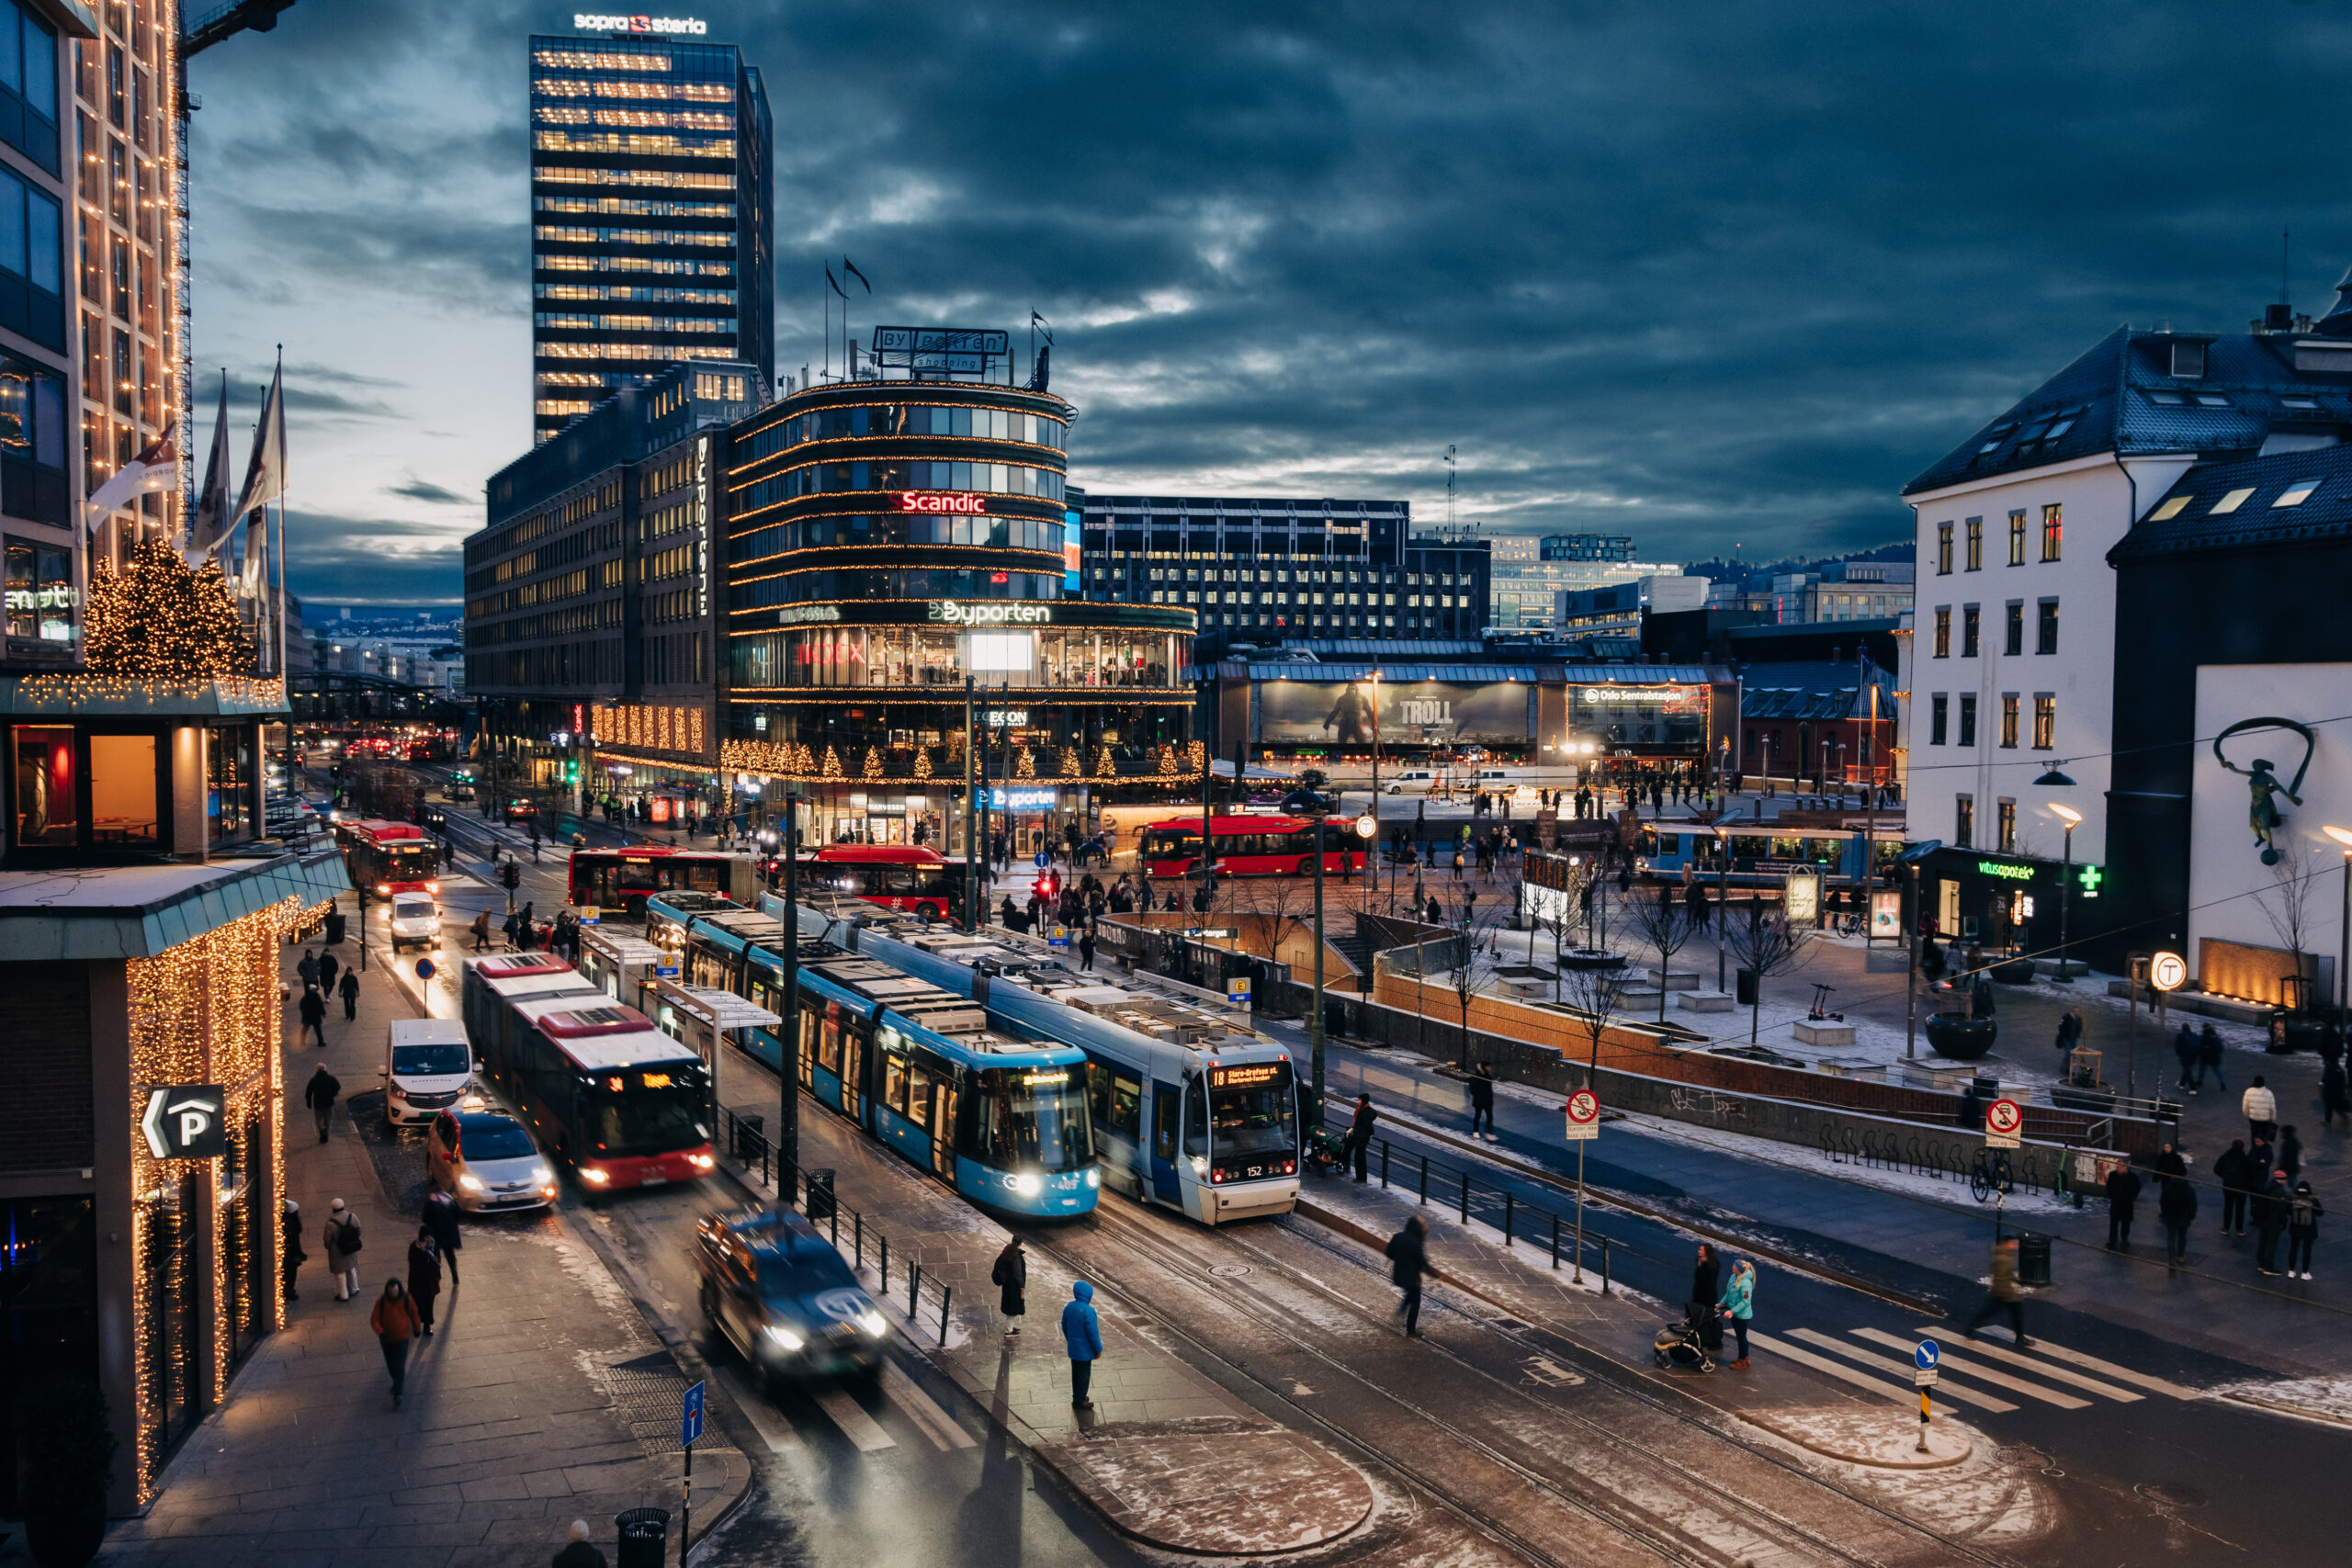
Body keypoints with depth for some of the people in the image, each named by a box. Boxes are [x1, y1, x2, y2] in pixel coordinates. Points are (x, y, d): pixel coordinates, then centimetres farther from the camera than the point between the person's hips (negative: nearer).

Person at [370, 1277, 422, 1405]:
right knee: (391, 1366, 19)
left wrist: (417, 1329, 16)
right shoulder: (381, 1302, -13)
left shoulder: (406, 1300, -14)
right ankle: (397, 1383, 47)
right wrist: (380, 1332, -32)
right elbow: (374, 1320, -13)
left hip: (402, 1338, -2)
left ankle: (397, 1396, -9)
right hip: (387, 1339, 2)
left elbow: (414, 1314, 2)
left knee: (400, 1367, -11)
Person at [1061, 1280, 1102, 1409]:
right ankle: (1079, 1401, 15)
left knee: (1076, 1373, 20)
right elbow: (1093, 1333, -21)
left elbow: (1064, 1326, 8)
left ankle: (1077, 1397, 32)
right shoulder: (1088, 1311, -26)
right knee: (1084, 1375, 7)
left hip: (1073, 1348, 7)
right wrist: (1098, 1350, -9)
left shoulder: (1069, 1307, -4)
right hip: (1085, 1350, -7)